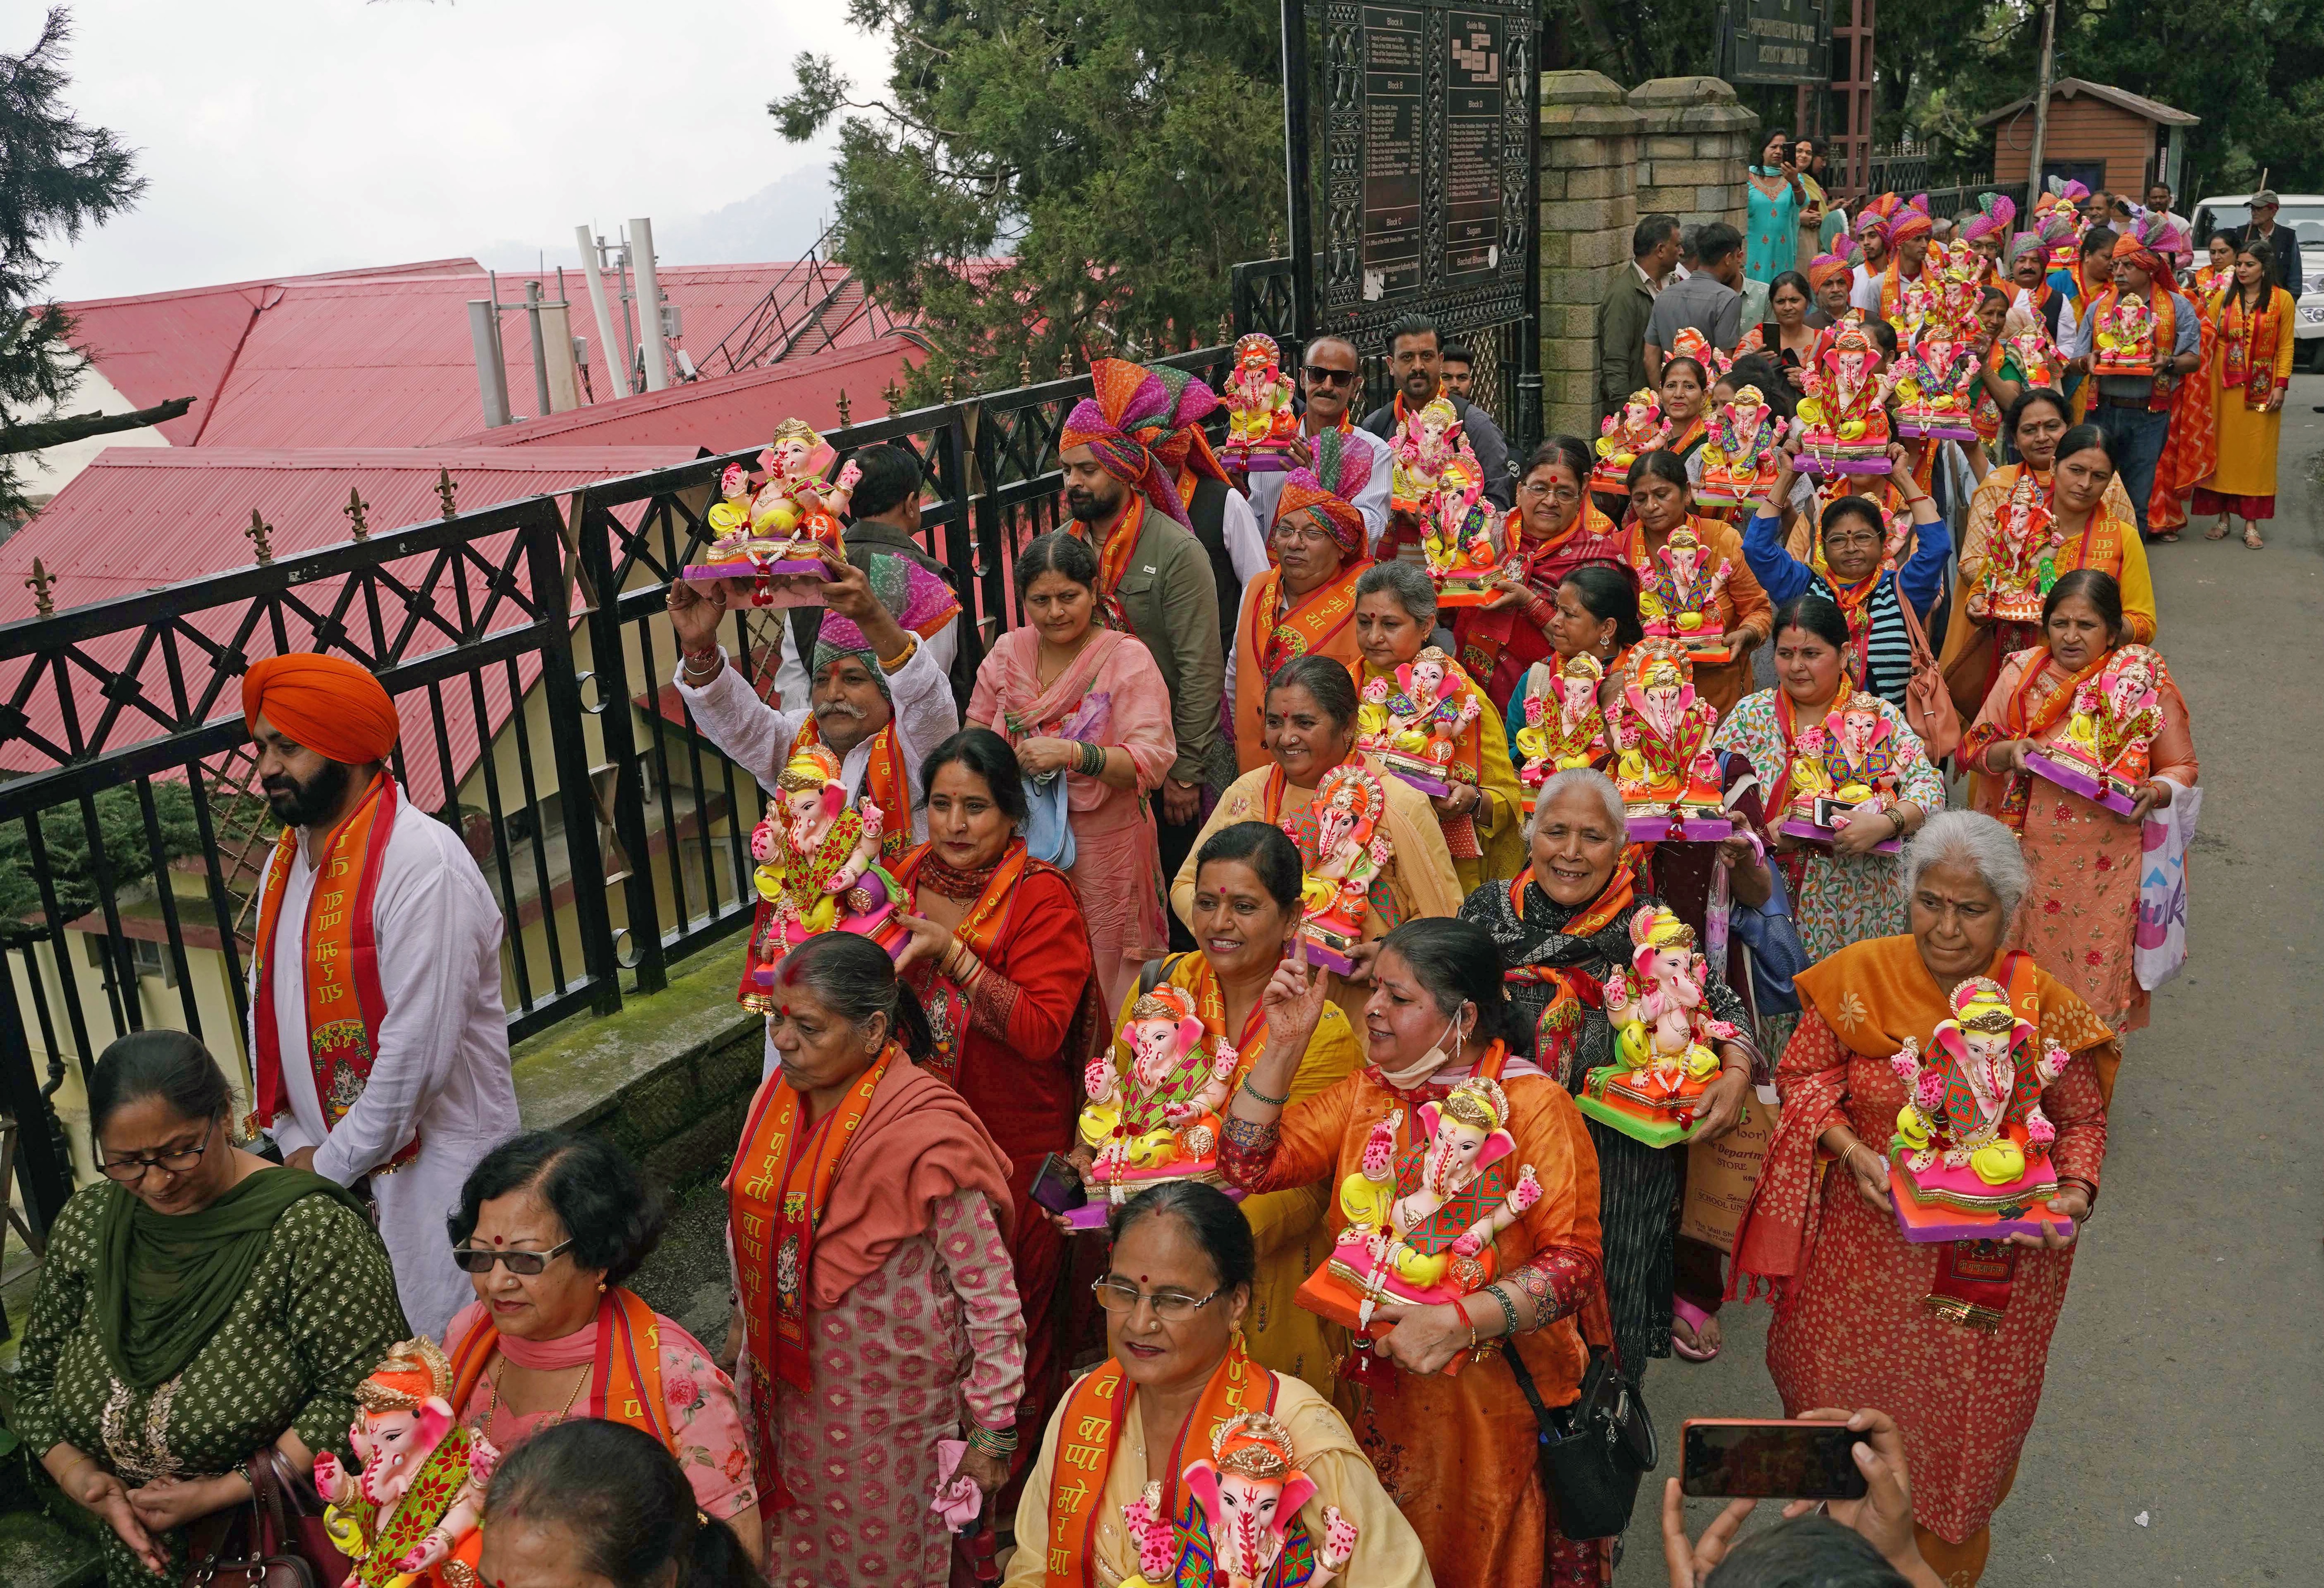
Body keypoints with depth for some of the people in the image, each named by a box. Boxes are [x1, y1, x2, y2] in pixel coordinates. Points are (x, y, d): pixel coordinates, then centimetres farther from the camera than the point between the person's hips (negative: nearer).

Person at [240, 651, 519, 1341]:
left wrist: (333, 1167, -13)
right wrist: (296, 1146, 1)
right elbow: (267, 1012, 11)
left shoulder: (422, 861, -19)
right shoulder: (287, 862, 8)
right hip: (326, 1163, 8)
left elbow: (418, 1051, -22)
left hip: (428, 1161, -7)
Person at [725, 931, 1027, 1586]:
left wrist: (994, 1434, -16)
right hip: (787, 1383, 6)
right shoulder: (775, 1101, -5)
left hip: (890, 1408, -6)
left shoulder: (928, 1138, -26)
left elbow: (993, 1298, -21)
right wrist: (747, 1330, 18)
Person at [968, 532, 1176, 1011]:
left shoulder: (1127, 659, -9)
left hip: (1103, 842, -4)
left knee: (1102, 979, 4)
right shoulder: (1008, 652, 5)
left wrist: (1071, 753, -31)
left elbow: (1151, 761, -18)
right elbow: (976, 731, 16)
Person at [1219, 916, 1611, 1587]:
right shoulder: (1369, 1093, 4)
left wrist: (1460, 1322, -30)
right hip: (1385, 1388, 4)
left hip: (1500, 1398, -4)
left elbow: (1574, 1260, -19)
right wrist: (1286, 1045, -9)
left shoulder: (1533, 1105, -12)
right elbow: (1248, 1164, -2)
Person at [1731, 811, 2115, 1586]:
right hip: (1866, 1253, 0)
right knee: (1843, 1406, 16)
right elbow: (1803, 1074, -3)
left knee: (1964, 1426, 15)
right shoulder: (1860, 976, -11)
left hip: (1994, 1266, 0)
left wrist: (2074, 1194, -16)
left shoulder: (2045, 1006, -9)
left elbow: (2082, 1119, 2)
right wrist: (1851, 1151, -19)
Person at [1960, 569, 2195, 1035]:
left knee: (2096, 980, 6)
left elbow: (2181, 768, 4)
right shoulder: (2023, 673, 1)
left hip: (2105, 866, -1)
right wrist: (2011, 751, -16)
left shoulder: (2146, 685, -3)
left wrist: (2153, 795, -18)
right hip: (2028, 856, 2)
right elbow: (1974, 746, 6)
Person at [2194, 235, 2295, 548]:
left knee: (2257, 452, 1)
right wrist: (2203, 381, -8)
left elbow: (2285, 346, 0)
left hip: (2261, 389, -1)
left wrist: (2281, 385, -7)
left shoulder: (2282, 299, 1)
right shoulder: (2223, 298, 5)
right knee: (2223, 449, 4)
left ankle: (2251, 523, 6)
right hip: (2225, 387, 2)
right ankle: (2223, 518, 12)